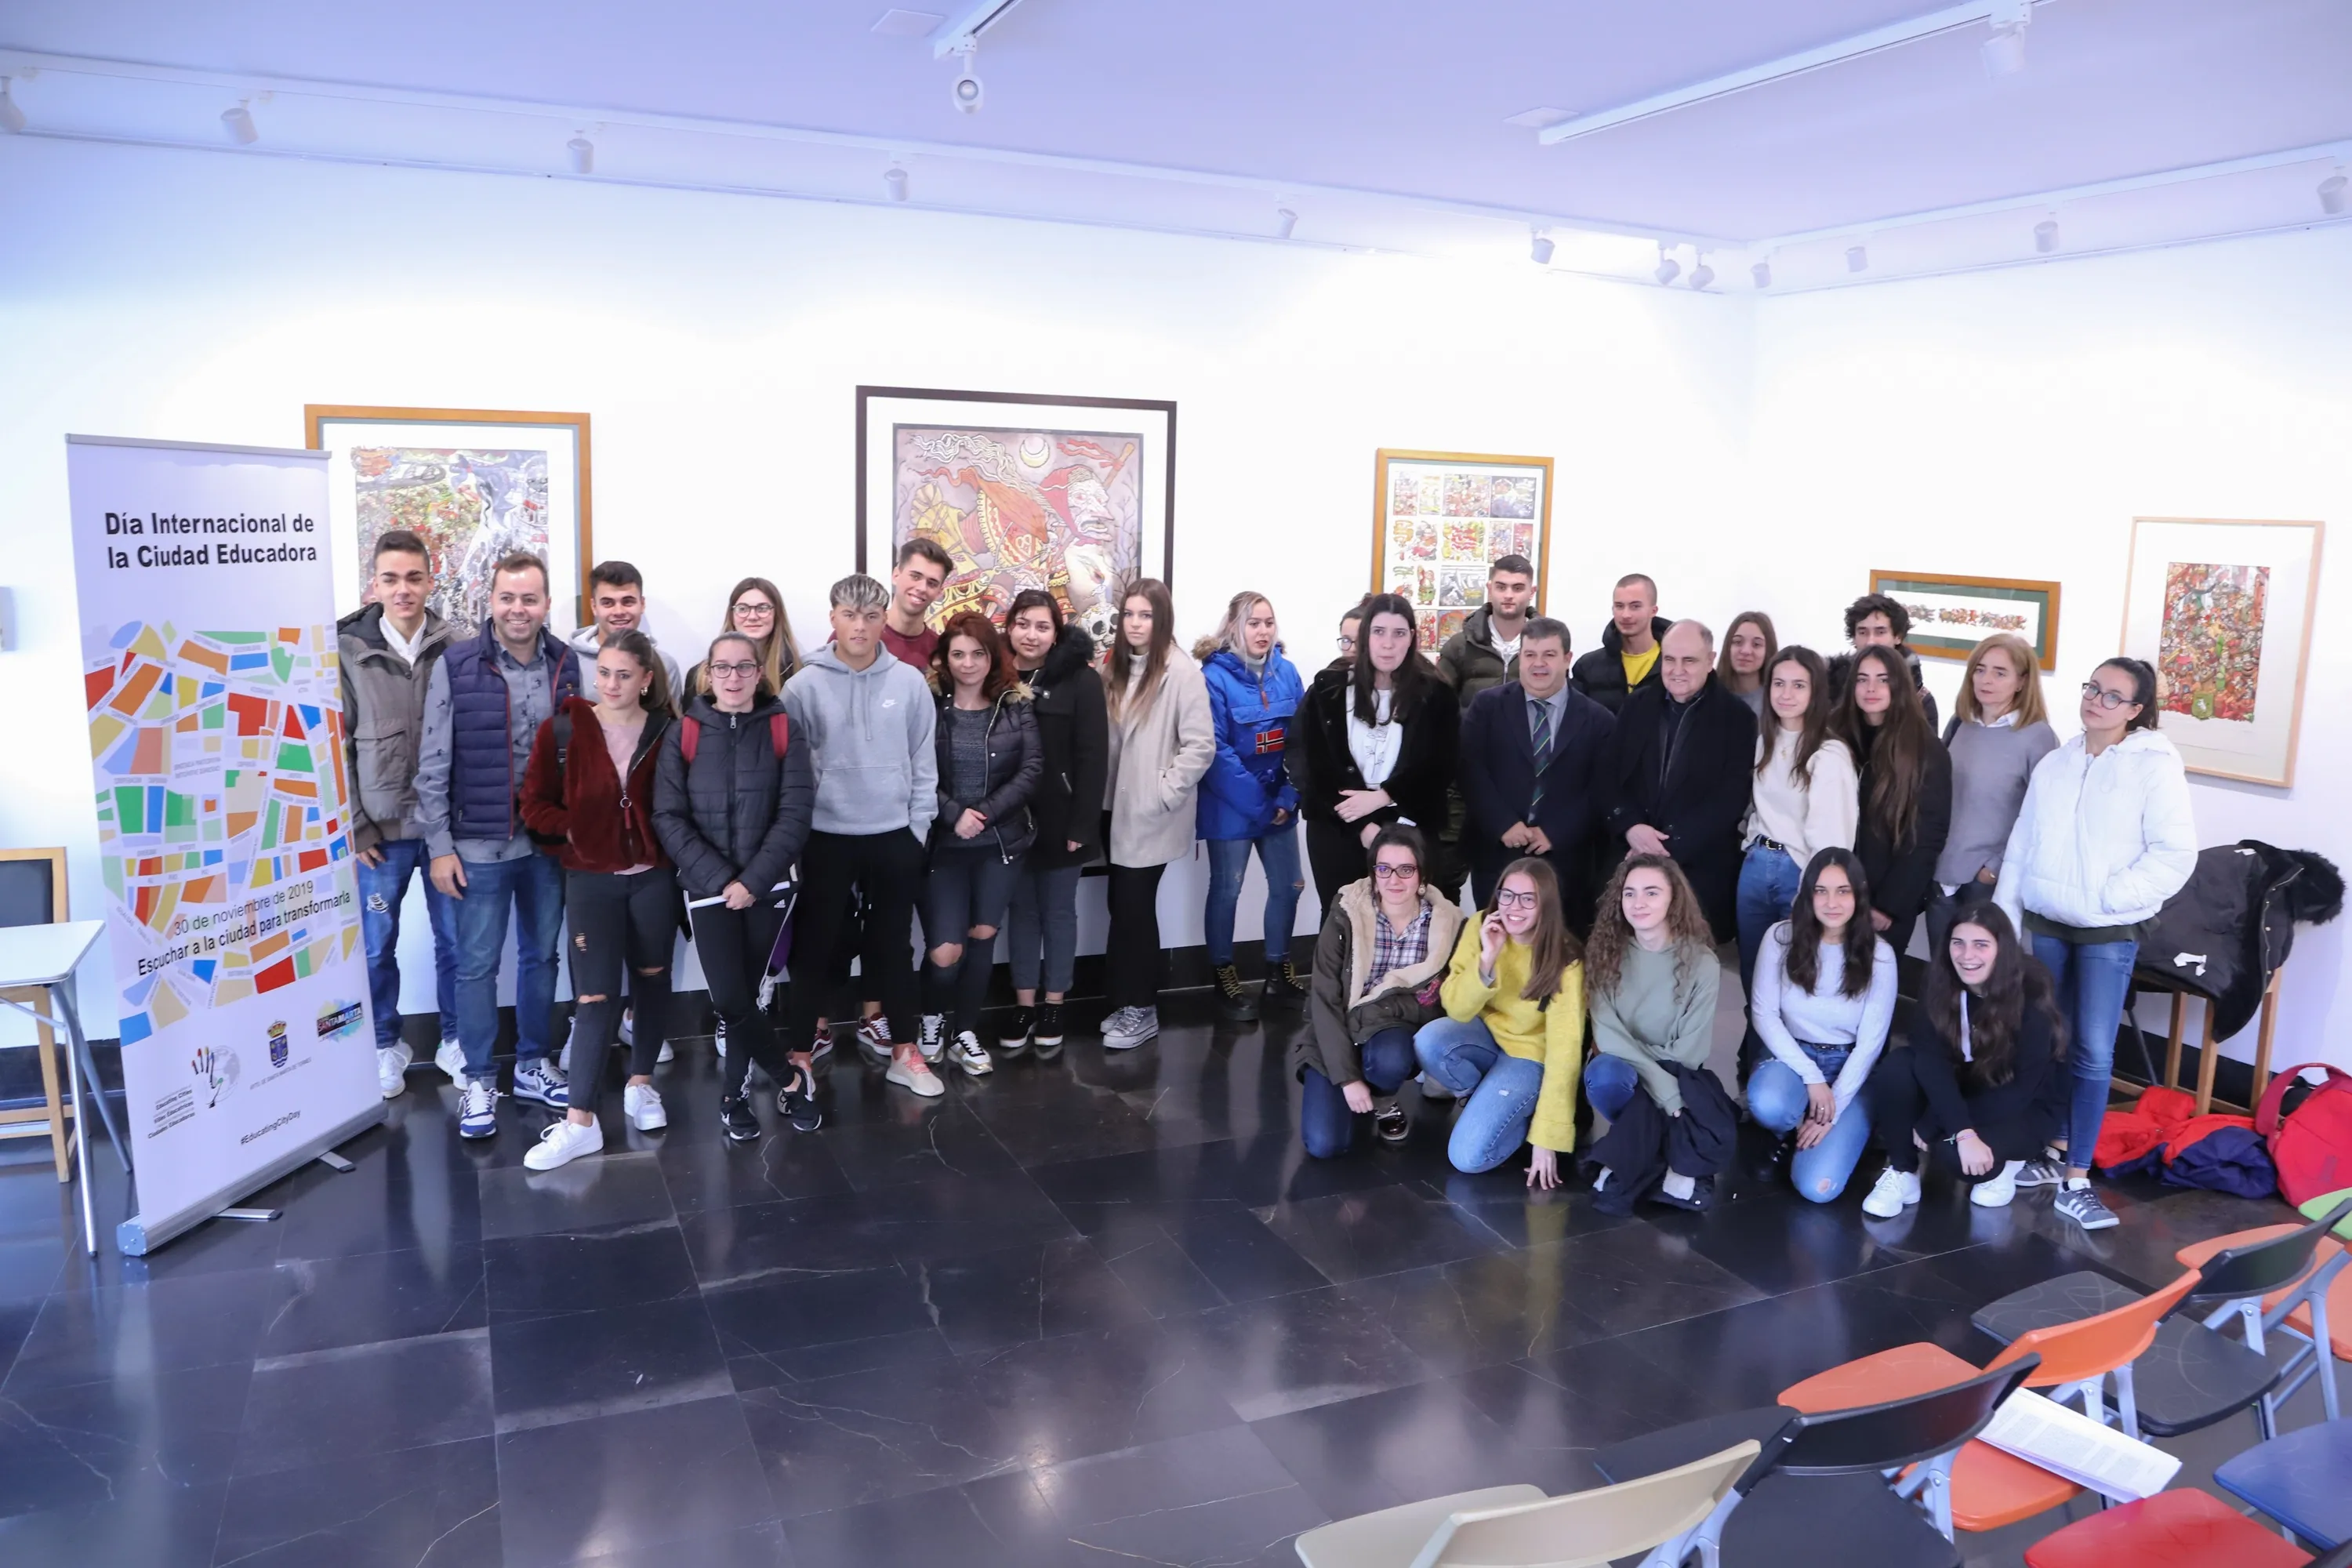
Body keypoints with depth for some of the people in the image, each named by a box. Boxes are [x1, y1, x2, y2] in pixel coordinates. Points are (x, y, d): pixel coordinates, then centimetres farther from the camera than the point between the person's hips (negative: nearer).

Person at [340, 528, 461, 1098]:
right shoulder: (347, 651, -4)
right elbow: (334, 746, -2)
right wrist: (353, 827, -6)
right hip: (380, 829, 0)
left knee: (455, 940, 11)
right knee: (376, 947, 11)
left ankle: (455, 1040, 28)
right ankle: (386, 1046, 29)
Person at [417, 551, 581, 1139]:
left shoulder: (567, 665, 2)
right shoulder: (455, 665, -8)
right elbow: (433, 765, -7)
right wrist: (440, 846, -8)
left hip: (549, 842, 3)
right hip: (480, 844, -3)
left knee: (541, 957, 14)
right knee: (477, 965, 5)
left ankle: (531, 1066, 30)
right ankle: (479, 1081, 19)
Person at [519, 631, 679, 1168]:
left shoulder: (666, 733, -4)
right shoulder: (562, 731, -4)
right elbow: (534, 805, 0)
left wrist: (661, 838, -10)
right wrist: (578, 831, -11)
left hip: (654, 877, 2)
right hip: (591, 879, -1)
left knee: (652, 979, 13)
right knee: (595, 996, -5)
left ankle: (641, 1083, 32)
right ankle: (580, 1121, 0)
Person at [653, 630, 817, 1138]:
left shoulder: (785, 733, 1)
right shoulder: (683, 734, 1)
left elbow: (796, 814, -5)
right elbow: (669, 818, -4)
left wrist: (753, 880, -14)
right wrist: (719, 878, -14)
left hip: (767, 888, 0)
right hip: (708, 889, 0)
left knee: (748, 994, 6)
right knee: (729, 999, -8)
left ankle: (734, 1093, 24)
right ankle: (791, 1075, 12)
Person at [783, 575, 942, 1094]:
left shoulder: (910, 682, -2)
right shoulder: (804, 686, -7)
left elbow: (924, 761, 3)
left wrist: (919, 826, 0)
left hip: (894, 836, 2)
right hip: (826, 837, -1)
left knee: (893, 947, 13)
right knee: (815, 949, 7)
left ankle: (903, 1052, 25)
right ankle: (800, 1054, 20)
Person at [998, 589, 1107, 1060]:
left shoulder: (1081, 679, -7)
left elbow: (1093, 757, -10)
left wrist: (1081, 824, -14)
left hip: (1060, 819, -3)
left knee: (1058, 911, 9)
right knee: (1022, 910, 11)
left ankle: (1052, 1008, 20)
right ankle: (1024, 1007, 22)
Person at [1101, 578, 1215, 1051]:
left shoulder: (1182, 671, -12)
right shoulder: (1116, 668, 11)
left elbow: (1200, 745, -16)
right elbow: (1106, 739, 14)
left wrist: (1164, 792, -16)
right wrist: (1105, 794, 5)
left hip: (1153, 817, -6)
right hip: (1120, 810, 6)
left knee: (1134, 908, -1)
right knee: (1125, 906, 11)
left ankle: (1141, 1009, 13)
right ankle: (1127, 1001, 23)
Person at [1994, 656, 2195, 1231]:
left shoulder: (2156, 766, -8)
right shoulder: (2055, 763, 8)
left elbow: (2175, 855, -12)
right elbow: (2021, 846, 9)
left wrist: (2107, 898, -18)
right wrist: (2005, 916, 6)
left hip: (2109, 932, -5)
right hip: (2046, 924, 5)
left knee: (2092, 1053, -6)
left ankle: (2076, 1180, 0)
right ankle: (2055, 1150, 28)